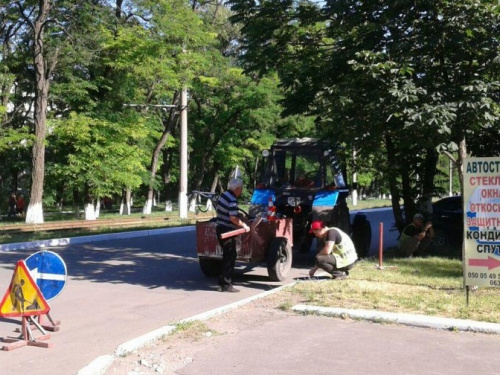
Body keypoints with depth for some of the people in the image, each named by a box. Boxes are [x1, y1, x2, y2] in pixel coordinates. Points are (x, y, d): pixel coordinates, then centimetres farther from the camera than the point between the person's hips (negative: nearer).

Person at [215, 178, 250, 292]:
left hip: (220, 228, 9)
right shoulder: (232, 200, -20)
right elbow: (233, 218, -29)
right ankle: (226, 284, 0)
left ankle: (223, 280, 25)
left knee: (227, 256, 18)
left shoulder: (223, 195, 9)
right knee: (230, 257, -2)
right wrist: (244, 225, -16)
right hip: (227, 231, -9)